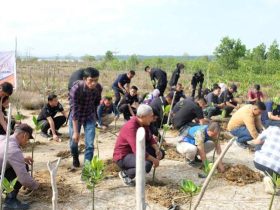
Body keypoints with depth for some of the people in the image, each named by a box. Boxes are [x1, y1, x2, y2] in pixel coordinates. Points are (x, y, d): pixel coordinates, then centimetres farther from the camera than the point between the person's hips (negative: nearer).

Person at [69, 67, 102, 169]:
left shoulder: (98, 88, -19)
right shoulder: (76, 89, -32)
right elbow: (74, 110, -30)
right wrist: (76, 132, -29)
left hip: (90, 117, 2)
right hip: (76, 117, -2)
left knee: (90, 144, -7)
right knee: (74, 141, 12)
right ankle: (75, 160, 42)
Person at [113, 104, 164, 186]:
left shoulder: (144, 123, -2)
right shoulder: (131, 127, -30)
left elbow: (150, 139, 10)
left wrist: (157, 150, -9)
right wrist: (154, 160, -23)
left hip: (135, 151, 10)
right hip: (123, 156, -9)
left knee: (161, 153, 6)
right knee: (146, 165, -34)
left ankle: (135, 168, 10)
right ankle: (125, 173, -5)